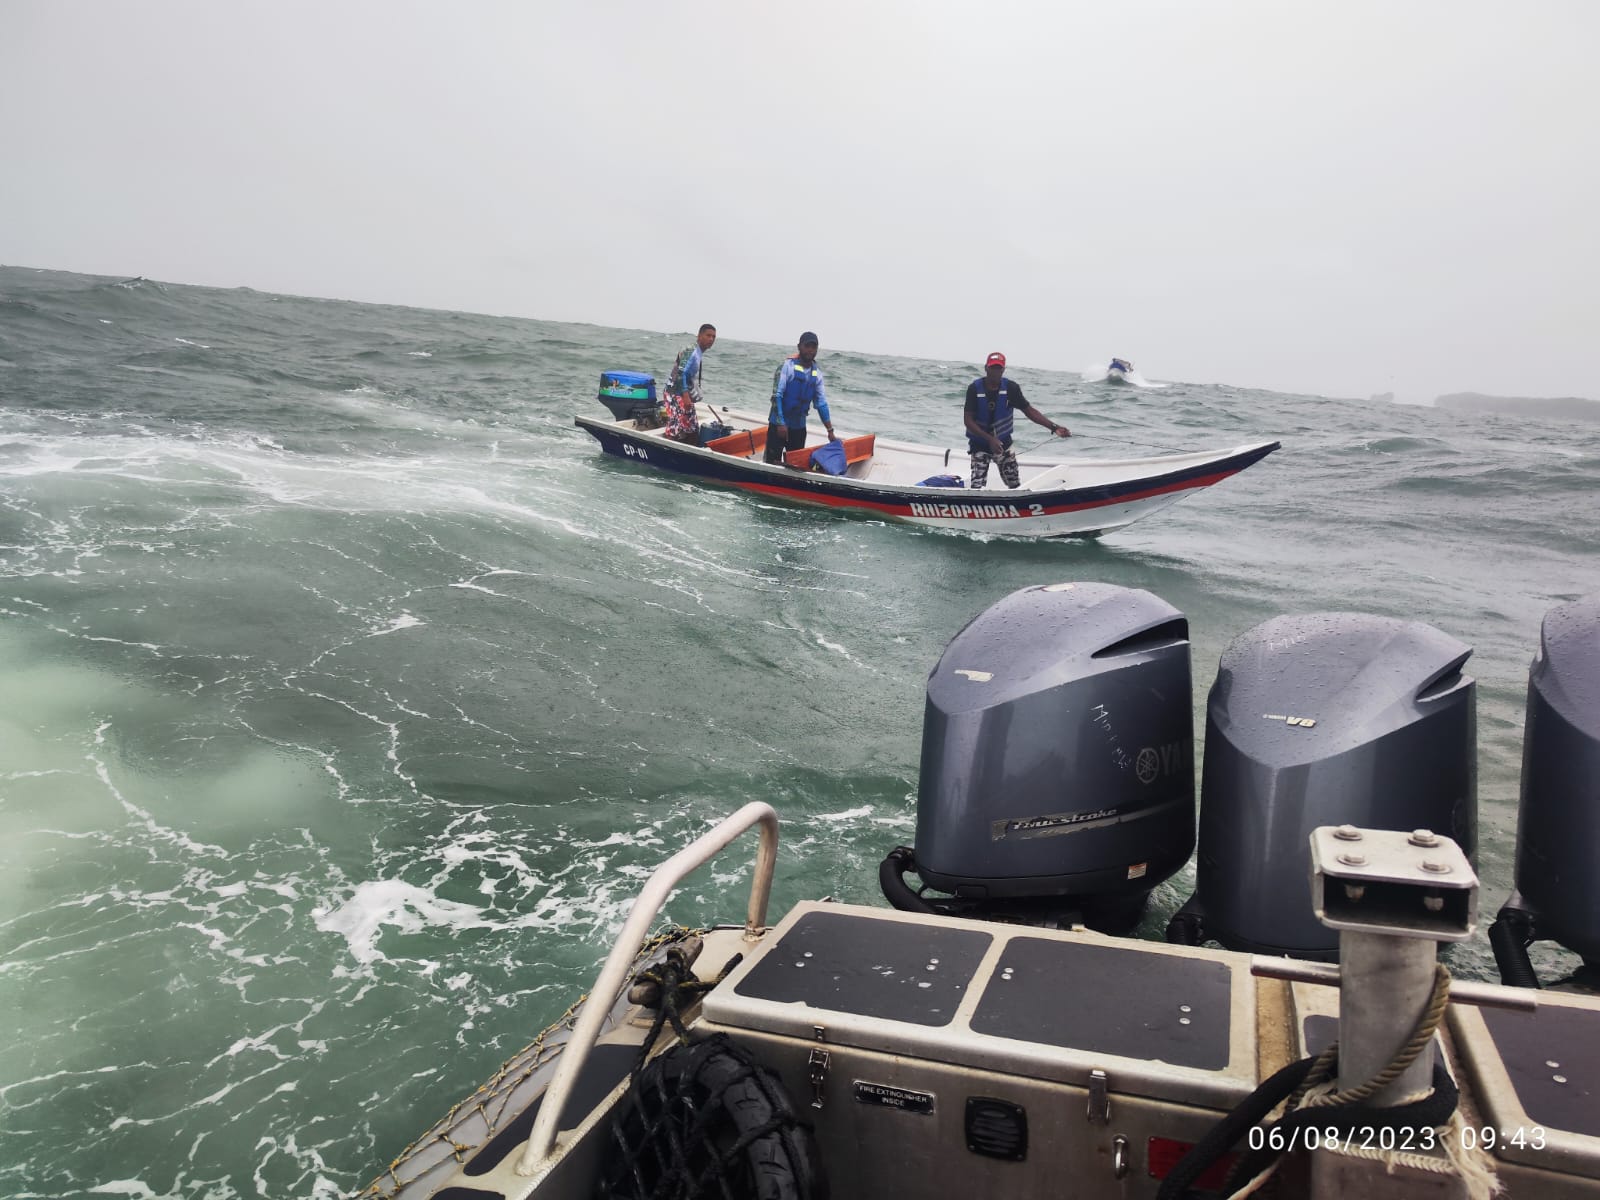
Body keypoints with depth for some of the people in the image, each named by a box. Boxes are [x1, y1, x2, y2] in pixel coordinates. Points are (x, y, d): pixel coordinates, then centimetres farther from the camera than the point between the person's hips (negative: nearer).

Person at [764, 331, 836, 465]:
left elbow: (821, 403, 10)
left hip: (799, 427, 6)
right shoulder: (787, 365, -11)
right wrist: (781, 423, -20)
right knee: (772, 462, -5)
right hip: (779, 424, -6)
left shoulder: (816, 374, 6)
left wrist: (830, 430, 8)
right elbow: (776, 395, -15)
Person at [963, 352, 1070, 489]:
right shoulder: (974, 389, -15)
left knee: (1015, 485, 5)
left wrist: (1053, 427, -16)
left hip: (1003, 442, 3)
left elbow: (1029, 410, -4)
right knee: (977, 486, -13)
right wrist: (990, 439, -28)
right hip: (980, 444, -3)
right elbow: (968, 420, -17)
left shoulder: (1011, 388, -8)